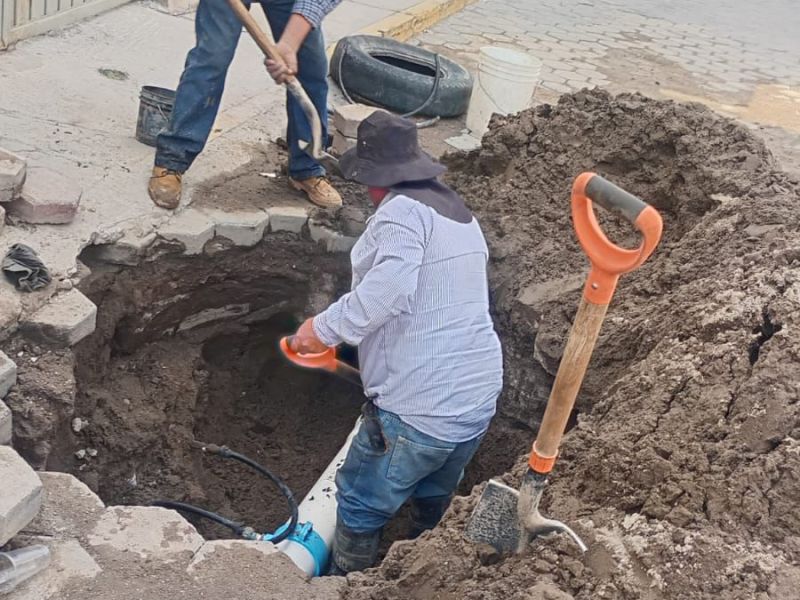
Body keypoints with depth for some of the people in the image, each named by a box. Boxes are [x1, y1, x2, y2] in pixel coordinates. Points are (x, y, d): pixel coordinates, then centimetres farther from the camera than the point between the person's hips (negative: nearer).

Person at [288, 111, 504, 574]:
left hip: (419, 409, -8)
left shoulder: (403, 210, -13)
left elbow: (390, 287, -31)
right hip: (480, 397, 9)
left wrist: (326, 328, -21)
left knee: (361, 505, 14)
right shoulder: (460, 213, 15)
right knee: (435, 506, 29)